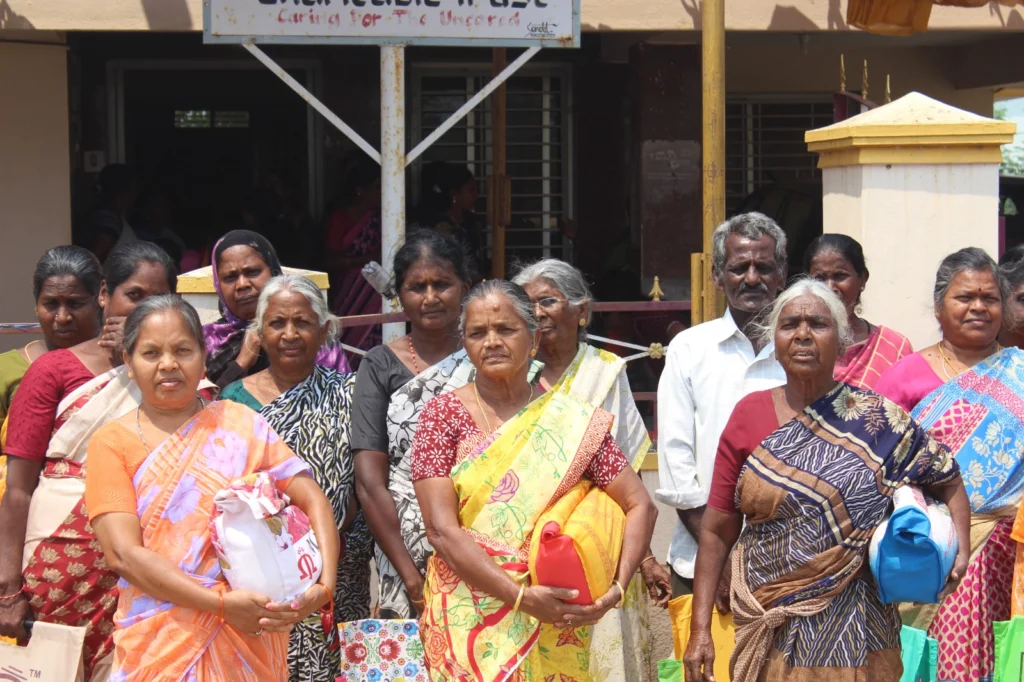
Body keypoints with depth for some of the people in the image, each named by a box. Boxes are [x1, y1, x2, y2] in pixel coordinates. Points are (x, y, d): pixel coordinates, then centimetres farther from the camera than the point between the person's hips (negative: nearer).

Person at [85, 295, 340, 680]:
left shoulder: (240, 424, 4)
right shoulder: (112, 442, 0)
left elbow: (313, 501, 0)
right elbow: (123, 554, -10)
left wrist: (324, 585, -17)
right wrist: (222, 603, -19)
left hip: (250, 636, 1)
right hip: (160, 644, -1)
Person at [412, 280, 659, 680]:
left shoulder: (574, 422, 2)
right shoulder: (444, 414, -2)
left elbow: (640, 505, 2)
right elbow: (441, 528, -10)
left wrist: (616, 588, -13)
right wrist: (521, 597, -19)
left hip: (556, 627, 1)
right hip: (468, 625, -1)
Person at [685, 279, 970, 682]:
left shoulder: (879, 421, -2)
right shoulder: (749, 414, 0)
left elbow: (948, 480, 9)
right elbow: (717, 531, 1)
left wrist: (959, 551, -9)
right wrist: (700, 628, -3)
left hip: (854, 636, -1)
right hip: (768, 633, 1)